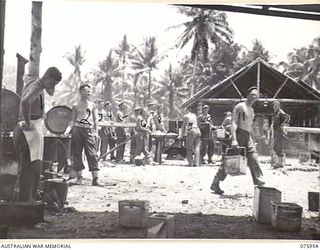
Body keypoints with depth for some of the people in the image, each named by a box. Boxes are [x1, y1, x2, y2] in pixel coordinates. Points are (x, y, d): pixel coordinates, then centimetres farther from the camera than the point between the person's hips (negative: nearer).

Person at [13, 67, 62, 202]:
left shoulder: (31, 81, 13)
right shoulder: (36, 87, -16)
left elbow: (26, 77, 40)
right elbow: (25, 102, -38)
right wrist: (28, 123, -25)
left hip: (32, 130, 10)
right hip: (30, 130, -10)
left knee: (25, 170, 15)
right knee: (30, 170, -11)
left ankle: (18, 202, 24)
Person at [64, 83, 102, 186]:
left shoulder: (92, 105, 11)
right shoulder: (76, 106, 9)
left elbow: (96, 120, 10)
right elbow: (73, 120, 8)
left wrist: (96, 131, -1)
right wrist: (68, 130, -7)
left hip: (89, 131, 0)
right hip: (77, 129, 0)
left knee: (92, 154, -7)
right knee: (77, 154, 3)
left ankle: (95, 179, -7)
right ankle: (79, 177, 13)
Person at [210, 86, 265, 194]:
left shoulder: (251, 109, 19)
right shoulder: (240, 106, -6)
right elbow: (234, 123, -15)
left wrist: (252, 140, 21)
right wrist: (234, 139, -25)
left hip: (248, 136, 8)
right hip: (239, 134, -8)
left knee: (254, 159, -1)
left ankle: (259, 183, 1)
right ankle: (215, 184, 5)